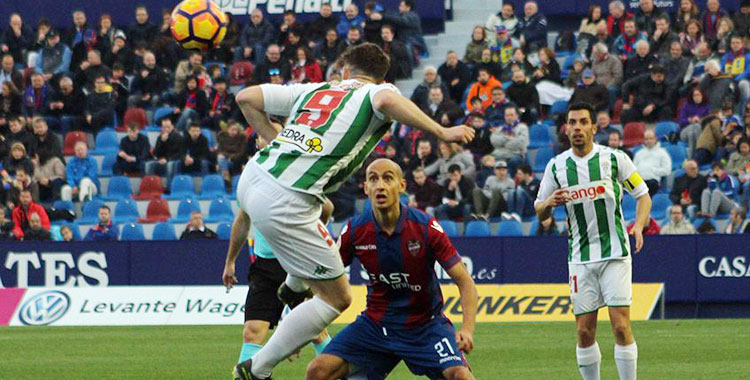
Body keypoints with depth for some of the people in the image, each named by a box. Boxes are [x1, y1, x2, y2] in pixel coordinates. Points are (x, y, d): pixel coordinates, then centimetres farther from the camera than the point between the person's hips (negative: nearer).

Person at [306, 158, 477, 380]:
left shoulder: (425, 227, -15)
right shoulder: (355, 231, -7)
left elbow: (464, 280, -14)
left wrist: (467, 328, -29)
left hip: (426, 325, -2)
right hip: (375, 324, 2)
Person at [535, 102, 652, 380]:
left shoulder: (613, 158, -2)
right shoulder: (556, 166, 5)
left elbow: (643, 195, 5)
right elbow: (540, 213, 13)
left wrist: (638, 226, -13)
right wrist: (550, 203, -11)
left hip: (615, 253, -2)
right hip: (580, 258, 2)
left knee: (621, 325, -11)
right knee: (584, 331, 1)